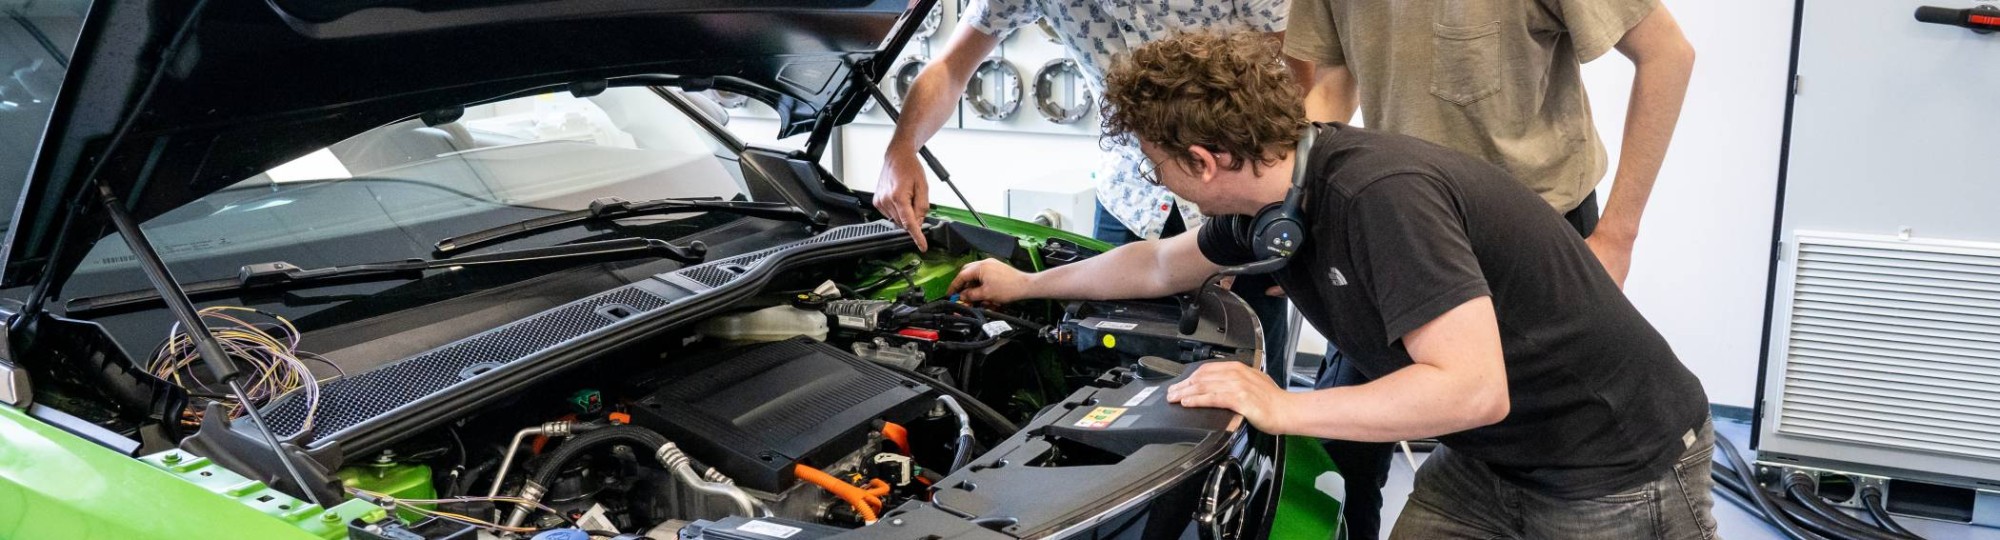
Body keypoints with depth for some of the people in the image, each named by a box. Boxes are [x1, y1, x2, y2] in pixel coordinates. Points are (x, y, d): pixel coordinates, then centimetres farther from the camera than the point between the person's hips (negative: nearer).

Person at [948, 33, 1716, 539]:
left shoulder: (1380, 195, -31)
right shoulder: (1269, 199, -3)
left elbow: (1473, 389, -35)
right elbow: (1161, 266, 17)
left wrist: (1280, 408, -29)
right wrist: (1026, 285, 28)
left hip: (1618, 468, -8)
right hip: (1486, 458, 8)